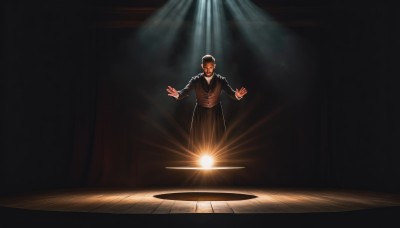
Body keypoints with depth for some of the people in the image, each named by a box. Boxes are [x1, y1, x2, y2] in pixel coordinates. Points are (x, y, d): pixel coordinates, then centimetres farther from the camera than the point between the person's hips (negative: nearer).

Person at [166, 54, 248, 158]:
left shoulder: (221, 80, -9)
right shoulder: (195, 80, -10)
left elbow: (230, 92, -18)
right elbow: (185, 91, -20)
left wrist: (237, 95, -43)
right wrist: (177, 94, -45)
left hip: (215, 114, 0)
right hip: (200, 113, 0)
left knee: (216, 139, 10)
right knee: (199, 139, 10)